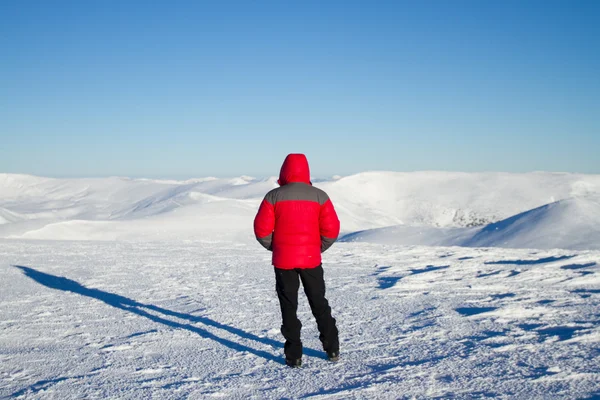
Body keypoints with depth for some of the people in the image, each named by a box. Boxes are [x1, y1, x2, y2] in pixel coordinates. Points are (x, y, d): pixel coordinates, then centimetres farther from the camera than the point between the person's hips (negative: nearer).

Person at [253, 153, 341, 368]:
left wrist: (273, 247, 9)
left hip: (283, 260, -1)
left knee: (289, 307, 9)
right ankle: (332, 349, 21)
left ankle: (294, 355, 9)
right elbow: (331, 229, -5)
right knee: (319, 304, 16)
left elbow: (262, 229, -8)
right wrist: (320, 247, 10)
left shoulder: (274, 196, -6)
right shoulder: (319, 196, -2)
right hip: (311, 259, 2)